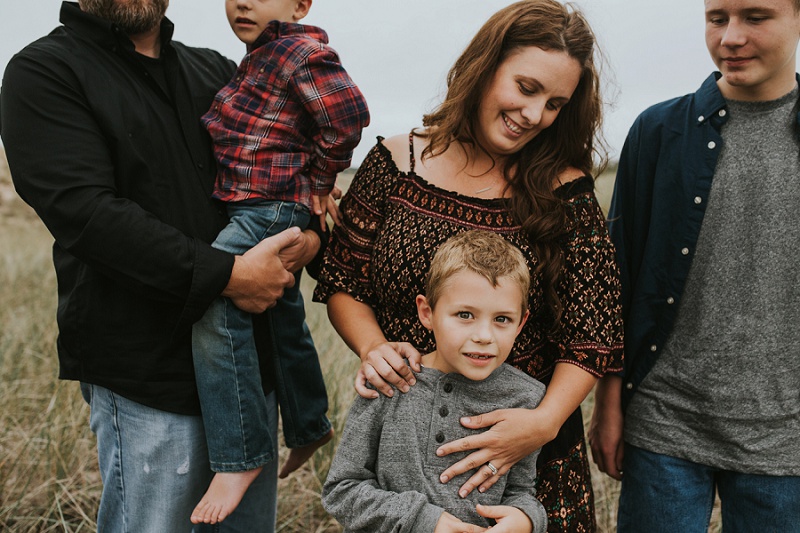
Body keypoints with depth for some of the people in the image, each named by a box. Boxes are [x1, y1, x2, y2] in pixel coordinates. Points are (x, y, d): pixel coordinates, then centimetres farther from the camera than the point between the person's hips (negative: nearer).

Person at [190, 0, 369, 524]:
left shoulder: (300, 51, -12)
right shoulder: (262, 58, 17)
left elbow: (349, 113, -24)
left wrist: (320, 180, -12)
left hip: (272, 209, -11)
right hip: (272, 211, 11)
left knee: (214, 307, -22)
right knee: (285, 321, 22)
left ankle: (239, 456, -17)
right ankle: (310, 426, 41)